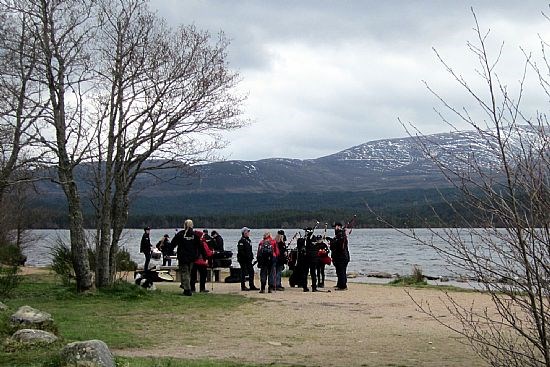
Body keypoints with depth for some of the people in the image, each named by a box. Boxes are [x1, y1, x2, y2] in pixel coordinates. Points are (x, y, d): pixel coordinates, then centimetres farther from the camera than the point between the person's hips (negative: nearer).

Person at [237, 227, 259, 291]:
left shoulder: (248, 240, 16)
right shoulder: (241, 241, -13)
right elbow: (240, 251, -20)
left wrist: (251, 257, 12)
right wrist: (246, 256, -21)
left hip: (248, 260, 9)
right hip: (243, 260, -9)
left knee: (251, 272, 9)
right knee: (243, 273, -2)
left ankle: (252, 286, 15)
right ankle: (243, 287, 4)